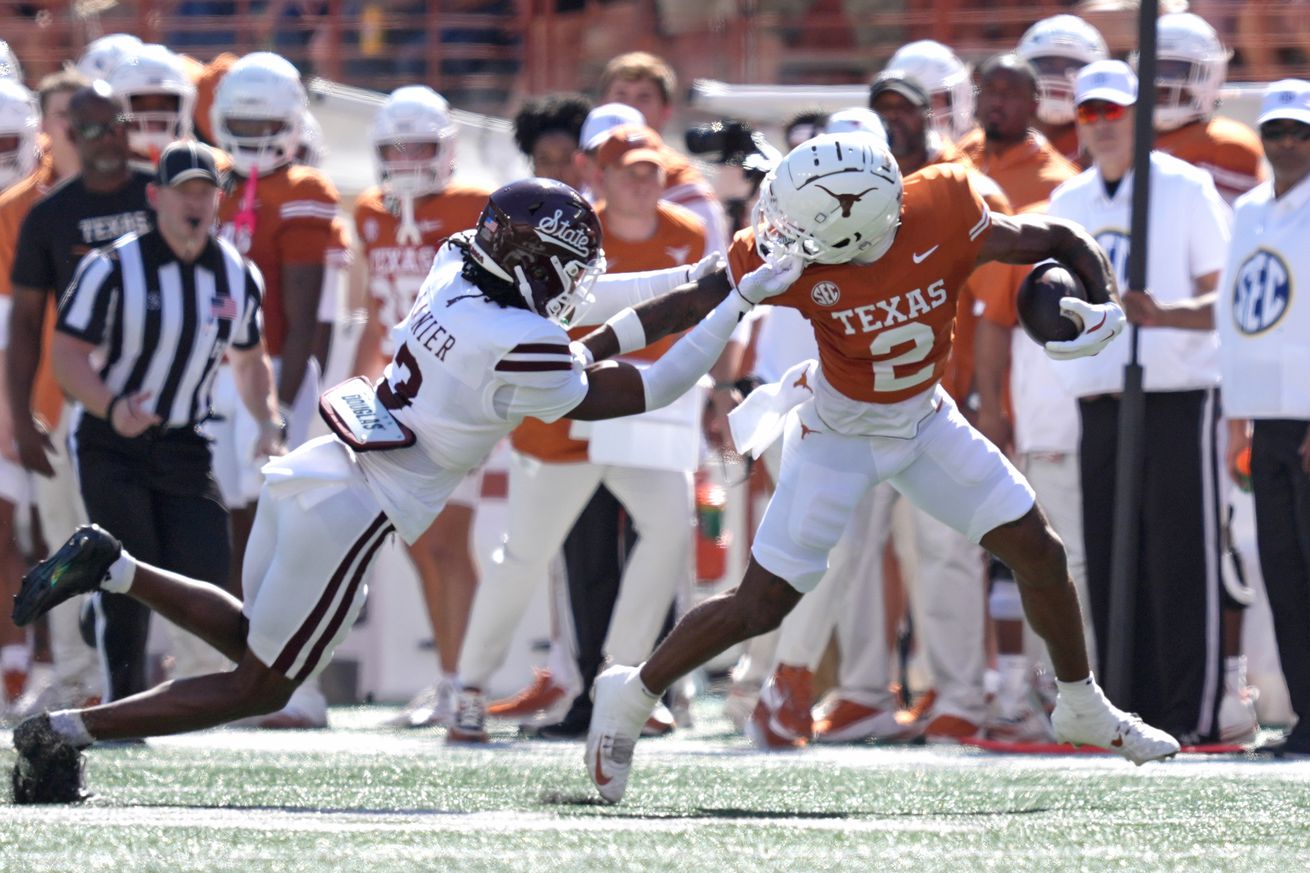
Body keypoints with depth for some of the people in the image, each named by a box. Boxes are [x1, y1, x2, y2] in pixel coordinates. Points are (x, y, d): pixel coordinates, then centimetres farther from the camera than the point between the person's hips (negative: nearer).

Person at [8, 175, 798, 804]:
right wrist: (735, 305, 0)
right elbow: (640, 394, -5)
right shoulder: (523, 350, -19)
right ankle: (65, 732, 0)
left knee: (255, 638, 28)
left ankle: (112, 567, 9)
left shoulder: (458, 269, 3)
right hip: (353, 510, -8)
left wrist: (698, 283, 19)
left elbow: (564, 301, 18)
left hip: (314, 470, 8)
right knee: (261, 688, 5)